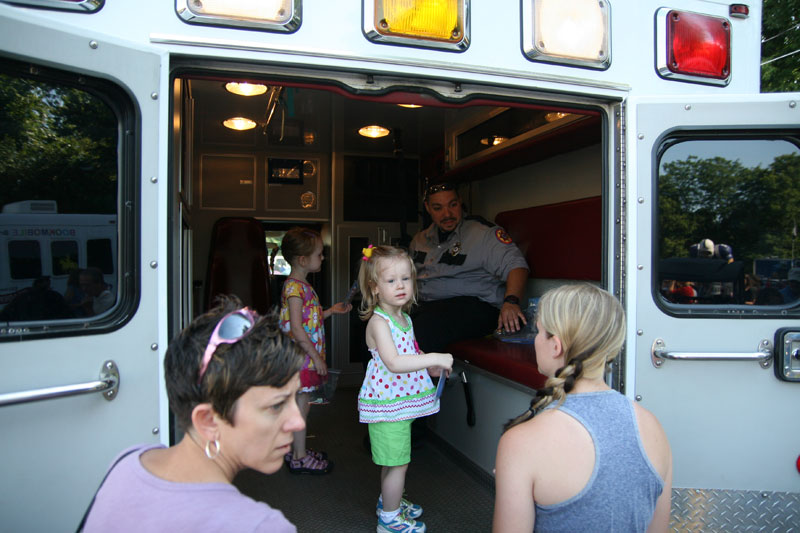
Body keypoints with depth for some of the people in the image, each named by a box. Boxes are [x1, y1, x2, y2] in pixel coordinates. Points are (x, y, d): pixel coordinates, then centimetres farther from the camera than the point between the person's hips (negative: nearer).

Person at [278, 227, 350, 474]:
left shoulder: (300, 285, 12)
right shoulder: (295, 287, -19)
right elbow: (297, 330, -23)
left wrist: (331, 310, 16)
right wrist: (316, 357, -19)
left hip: (305, 358, 10)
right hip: (302, 358, -10)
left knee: (299, 406, 17)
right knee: (301, 406, 1)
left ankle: (296, 451, 30)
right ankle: (299, 458, 12)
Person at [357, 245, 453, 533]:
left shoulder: (404, 318, 7)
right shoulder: (378, 322, -22)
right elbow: (393, 362, -34)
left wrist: (430, 366, 7)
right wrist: (434, 358, -34)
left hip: (401, 402, 9)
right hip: (387, 403, -9)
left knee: (394, 460, 24)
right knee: (397, 463, 2)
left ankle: (389, 501, 44)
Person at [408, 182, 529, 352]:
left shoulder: (483, 232, 2)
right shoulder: (420, 239, 21)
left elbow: (515, 265, -9)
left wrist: (511, 301, -28)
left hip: (474, 304, -5)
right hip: (423, 305, 6)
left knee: (424, 327, -37)